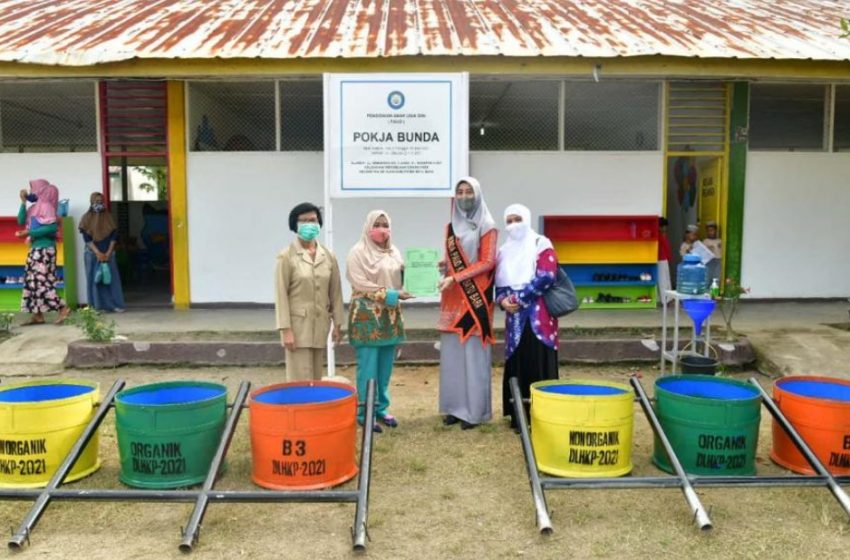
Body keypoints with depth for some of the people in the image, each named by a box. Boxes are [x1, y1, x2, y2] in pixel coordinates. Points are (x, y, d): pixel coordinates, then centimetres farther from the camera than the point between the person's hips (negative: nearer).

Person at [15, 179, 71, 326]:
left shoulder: (46, 206, -11)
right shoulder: (34, 208, 15)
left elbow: (52, 227, -21)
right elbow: (21, 221, 8)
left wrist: (29, 233, -20)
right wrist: (23, 202, 5)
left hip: (44, 249, -9)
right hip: (35, 249, 9)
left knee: (41, 281, -12)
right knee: (32, 281, 9)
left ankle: (63, 308, -10)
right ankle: (37, 315, 12)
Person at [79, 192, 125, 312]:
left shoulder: (108, 217, 7)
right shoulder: (87, 218, 2)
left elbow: (114, 236, 1)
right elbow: (87, 238, -6)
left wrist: (108, 253, -10)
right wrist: (98, 253, -15)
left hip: (108, 254, 1)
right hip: (93, 254, -1)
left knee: (111, 278, -2)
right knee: (95, 279, 0)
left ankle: (116, 305, -1)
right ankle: (98, 306, 3)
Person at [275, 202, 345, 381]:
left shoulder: (328, 256, 5)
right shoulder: (287, 256, -7)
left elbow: (335, 292, 8)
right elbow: (281, 294, -9)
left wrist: (337, 324, 5)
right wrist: (285, 329, -14)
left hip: (320, 325, 4)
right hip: (298, 324, -4)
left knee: (316, 377, 12)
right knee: (300, 379, -3)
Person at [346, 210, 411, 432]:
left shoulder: (394, 253, 13)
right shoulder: (357, 253, -6)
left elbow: (404, 279, 17)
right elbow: (361, 285, -14)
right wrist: (391, 295, -17)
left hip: (390, 316, 6)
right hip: (366, 316, -6)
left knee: (385, 367, 10)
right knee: (368, 368, -3)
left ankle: (381, 408, 21)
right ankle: (364, 413, 7)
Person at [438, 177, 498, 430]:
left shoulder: (487, 227, -2)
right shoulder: (451, 227, 15)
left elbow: (487, 262, -10)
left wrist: (455, 278, -17)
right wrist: (443, 266, -3)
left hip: (475, 298, -5)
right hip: (453, 300, 6)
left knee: (474, 354, -3)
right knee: (451, 354, 6)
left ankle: (475, 410, 4)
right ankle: (455, 407, 15)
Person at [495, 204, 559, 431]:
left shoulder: (541, 245, -1)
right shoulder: (504, 252, 16)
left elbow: (546, 277, -13)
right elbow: (500, 283, 15)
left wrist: (519, 297, -13)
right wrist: (502, 300, -7)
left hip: (539, 316, -5)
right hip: (515, 317, 5)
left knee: (540, 365, -5)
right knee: (516, 365, 6)